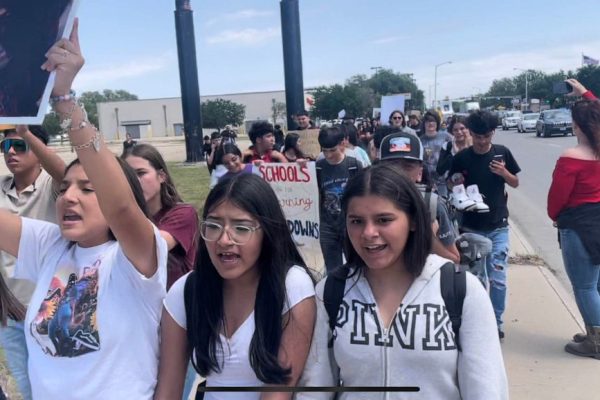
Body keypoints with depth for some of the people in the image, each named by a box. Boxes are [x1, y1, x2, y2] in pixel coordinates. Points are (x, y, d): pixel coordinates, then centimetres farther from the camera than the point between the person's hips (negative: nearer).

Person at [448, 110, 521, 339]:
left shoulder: (502, 153, -1)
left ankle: (496, 321, 18)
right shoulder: (461, 158, -4)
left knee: (498, 279, 0)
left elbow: (515, 183, 7)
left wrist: (504, 172, -13)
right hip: (471, 227, 0)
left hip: (498, 226, 0)